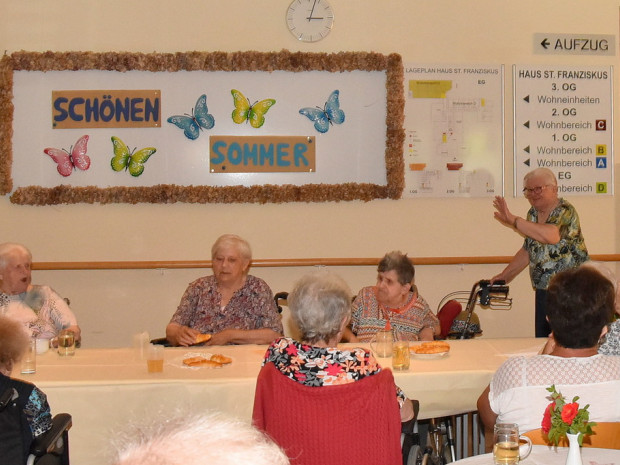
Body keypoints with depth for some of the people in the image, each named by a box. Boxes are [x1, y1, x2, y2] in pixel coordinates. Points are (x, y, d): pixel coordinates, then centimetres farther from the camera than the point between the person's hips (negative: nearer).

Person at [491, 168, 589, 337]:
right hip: (543, 290, 7)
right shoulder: (533, 214, 11)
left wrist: (512, 220, -29)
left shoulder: (565, 212, -12)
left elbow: (550, 236, -33)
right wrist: (504, 276, 17)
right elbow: (528, 251, 21)